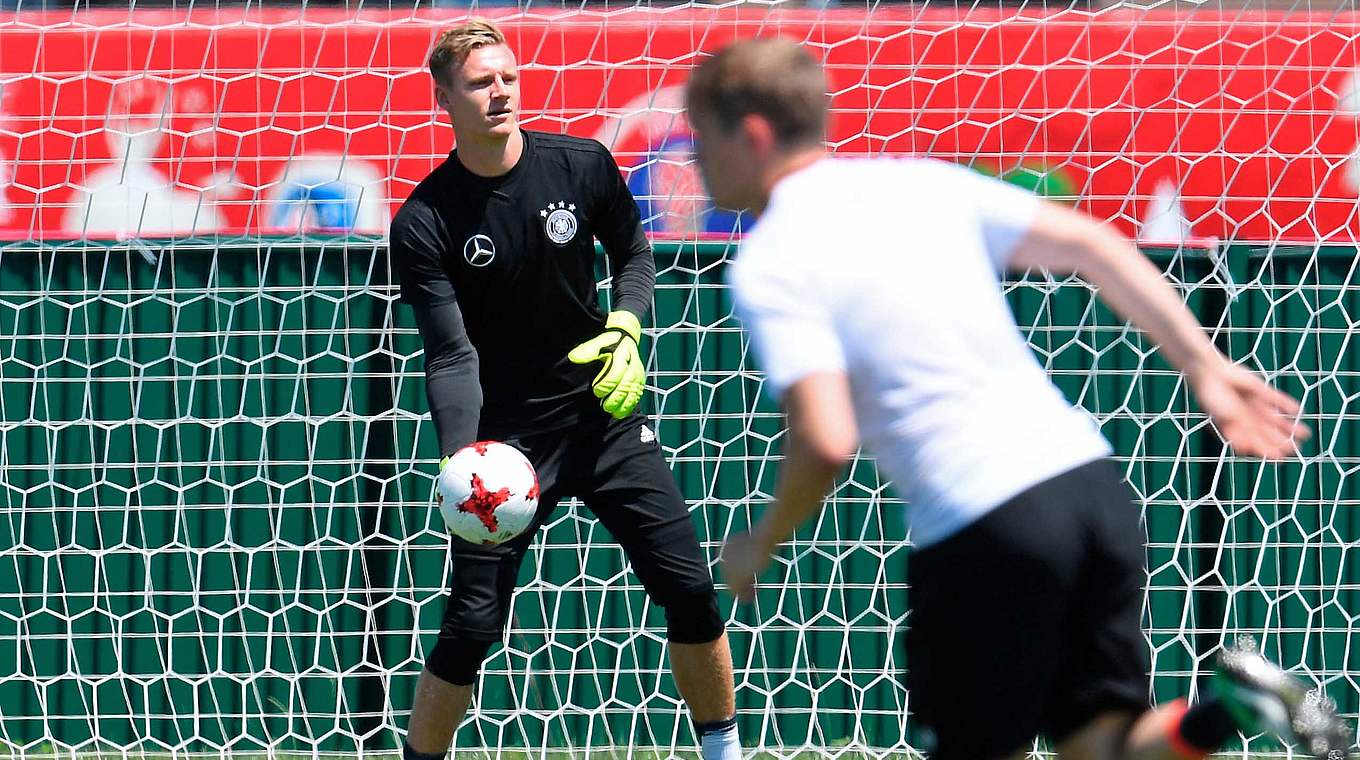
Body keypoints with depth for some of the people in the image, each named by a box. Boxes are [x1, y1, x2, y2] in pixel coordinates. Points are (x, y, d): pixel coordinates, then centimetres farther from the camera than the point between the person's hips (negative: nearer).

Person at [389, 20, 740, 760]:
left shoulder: (582, 166, -7)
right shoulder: (423, 225, -15)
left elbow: (632, 253, 11)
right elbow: (450, 355, -19)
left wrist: (626, 326, -10)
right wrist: (459, 457, -35)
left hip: (603, 413, 3)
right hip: (507, 434, -3)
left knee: (688, 587, -1)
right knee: (471, 625, -8)